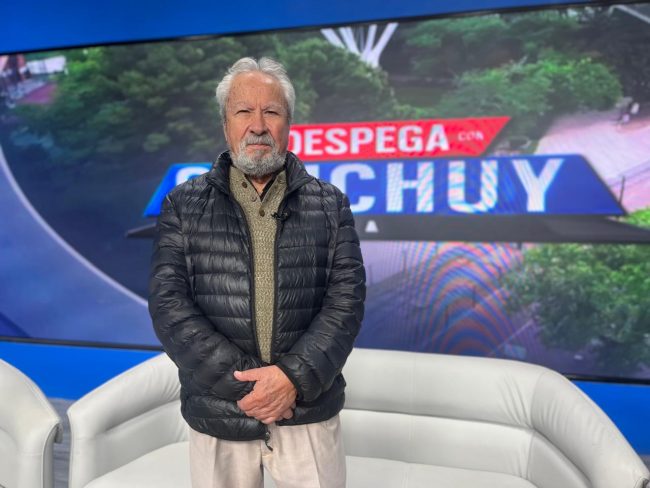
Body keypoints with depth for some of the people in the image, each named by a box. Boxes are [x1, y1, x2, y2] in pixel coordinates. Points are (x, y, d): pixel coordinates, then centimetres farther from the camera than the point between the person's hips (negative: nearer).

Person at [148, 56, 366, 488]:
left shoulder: (330, 205, 2)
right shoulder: (183, 205, 1)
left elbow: (347, 298, -4)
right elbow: (169, 304, -6)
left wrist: (294, 376, -17)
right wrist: (244, 382, -14)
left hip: (309, 410, 1)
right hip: (218, 413, 0)